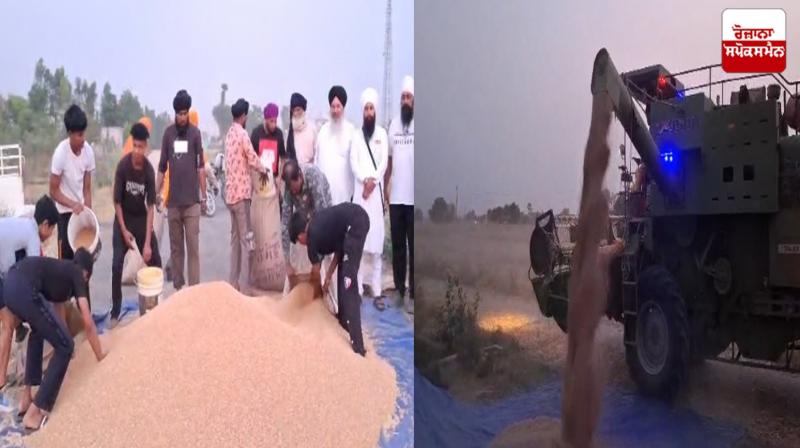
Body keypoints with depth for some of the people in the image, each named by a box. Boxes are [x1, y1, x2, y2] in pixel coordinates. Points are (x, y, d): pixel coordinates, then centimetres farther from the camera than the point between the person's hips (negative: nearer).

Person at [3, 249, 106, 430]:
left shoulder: (61, 269, 35)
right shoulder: (78, 275, 15)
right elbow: (88, 324, 10)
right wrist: (101, 357, 20)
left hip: (9, 285, 9)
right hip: (25, 290, -8)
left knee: (40, 329, 35)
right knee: (65, 347, 6)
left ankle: (26, 395, 34)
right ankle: (35, 412, 6)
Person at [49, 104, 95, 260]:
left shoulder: (88, 151, -9)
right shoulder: (60, 153, -22)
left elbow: (87, 188, -3)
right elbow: (53, 191, -14)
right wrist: (73, 204, -29)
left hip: (81, 210, 4)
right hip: (65, 213, -4)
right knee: (67, 258, -3)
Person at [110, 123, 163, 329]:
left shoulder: (149, 170, -17)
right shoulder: (123, 165, -22)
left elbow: (151, 207, -17)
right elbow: (117, 201, -14)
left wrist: (148, 243, -22)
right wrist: (124, 230, -16)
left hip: (142, 219, 2)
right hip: (123, 219, -2)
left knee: (155, 261, 1)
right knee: (117, 265, -11)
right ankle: (115, 313, -2)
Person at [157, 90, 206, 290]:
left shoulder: (195, 133, 1)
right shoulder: (168, 132, 7)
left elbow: (201, 166, 3)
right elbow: (162, 167, 11)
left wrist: (203, 196, 2)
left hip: (192, 200, -2)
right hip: (173, 201, 2)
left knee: (193, 248, -3)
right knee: (175, 248, 9)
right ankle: (178, 287, 18)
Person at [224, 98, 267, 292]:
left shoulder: (229, 134, 14)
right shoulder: (242, 134, -13)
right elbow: (252, 159, -11)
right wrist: (264, 170, 6)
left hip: (231, 191, 9)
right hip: (240, 191, -9)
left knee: (235, 237, 12)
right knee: (245, 238, -7)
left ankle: (234, 281, 16)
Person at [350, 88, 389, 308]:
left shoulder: (382, 133, 9)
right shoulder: (356, 135, 11)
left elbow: (384, 161, 2)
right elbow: (353, 163, 2)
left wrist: (373, 181, -12)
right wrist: (365, 180, -13)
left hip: (377, 190, 0)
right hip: (360, 190, 0)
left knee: (377, 240, -1)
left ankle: (377, 290, 0)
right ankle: (358, 287, 2)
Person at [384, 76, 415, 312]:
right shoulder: (393, 124, 10)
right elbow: (389, 159, 14)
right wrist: (384, 186, 10)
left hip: (414, 197, -5)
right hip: (396, 196, 5)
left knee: (414, 247, 2)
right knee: (397, 246, 12)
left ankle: (413, 294, 9)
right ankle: (399, 289, 23)